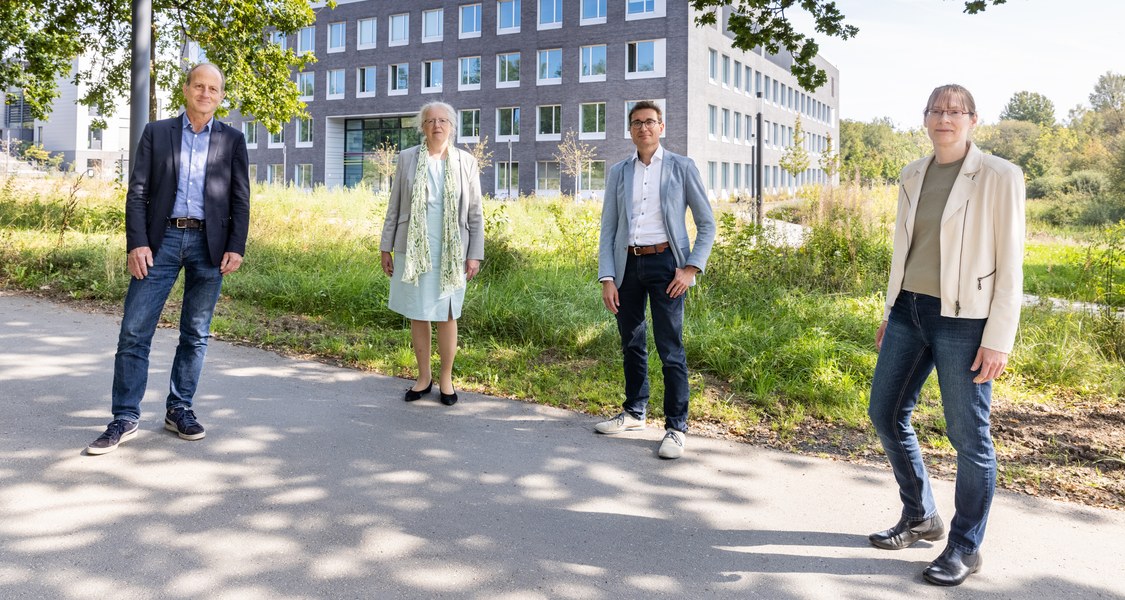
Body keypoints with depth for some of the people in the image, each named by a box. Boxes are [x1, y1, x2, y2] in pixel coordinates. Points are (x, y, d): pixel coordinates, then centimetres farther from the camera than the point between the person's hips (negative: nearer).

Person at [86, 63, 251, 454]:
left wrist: (236, 247, -5)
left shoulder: (232, 140, 10)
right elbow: (137, 192, 4)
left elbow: (240, 199, 5)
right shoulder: (156, 133, 9)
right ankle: (125, 419, 5)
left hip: (209, 244, 0)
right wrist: (136, 243, -7)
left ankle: (180, 409, 18)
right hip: (161, 239, 0)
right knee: (134, 330, -3)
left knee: (196, 334, 6)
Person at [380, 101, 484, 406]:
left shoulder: (466, 162, 2)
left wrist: (475, 255, -2)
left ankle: (446, 378, 19)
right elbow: (394, 207, 7)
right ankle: (424, 377, 22)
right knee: (417, 315, 8)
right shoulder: (407, 159, 4)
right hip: (414, 251, 1)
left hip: (451, 253, -1)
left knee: (447, 315, 4)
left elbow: (475, 214, 3)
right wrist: (386, 248, 5)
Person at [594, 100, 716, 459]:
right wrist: (607, 278, -1)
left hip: (665, 262, -3)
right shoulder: (619, 173, 11)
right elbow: (608, 228, 9)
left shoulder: (681, 168, 3)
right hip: (628, 265, 4)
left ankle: (676, 427, 2)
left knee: (670, 347, -6)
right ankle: (634, 412, 29)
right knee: (631, 344, 12)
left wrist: (691, 268, -8)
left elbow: (706, 223, 4)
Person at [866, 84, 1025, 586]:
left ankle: (965, 548, 20)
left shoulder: (999, 177, -7)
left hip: (963, 319, -6)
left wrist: (999, 340, -13)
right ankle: (920, 517, 32)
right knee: (886, 413, 12)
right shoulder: (913, 176, 10)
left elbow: (1010, 264, -9)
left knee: (968, 435, 2)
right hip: (910, 312, 7)